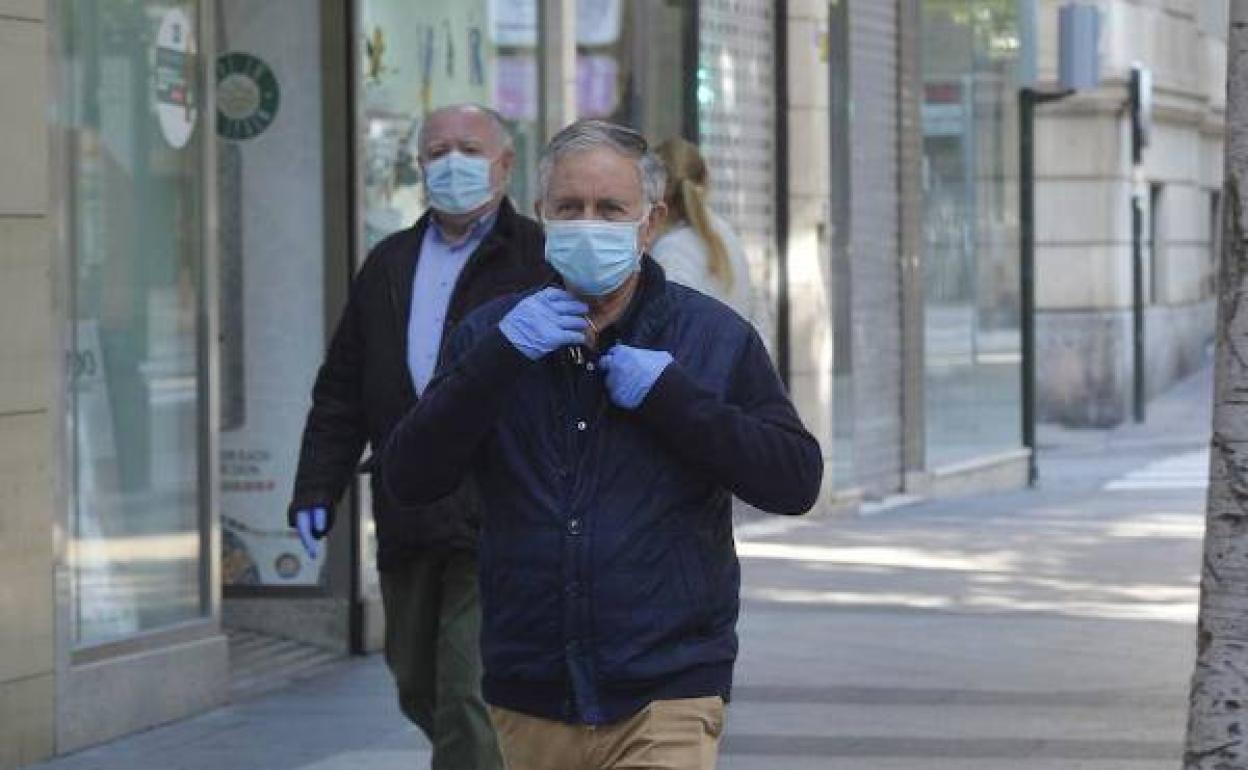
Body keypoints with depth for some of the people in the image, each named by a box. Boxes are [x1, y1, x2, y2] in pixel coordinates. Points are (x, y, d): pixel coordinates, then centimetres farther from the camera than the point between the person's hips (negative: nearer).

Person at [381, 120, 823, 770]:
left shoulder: (714, 337, 5)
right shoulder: (492, 335, 10)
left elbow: (797, 480, -2)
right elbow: (408, 478, 0)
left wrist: (671, 394, -11)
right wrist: (500, 358, -11)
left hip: (666, 699, -3)